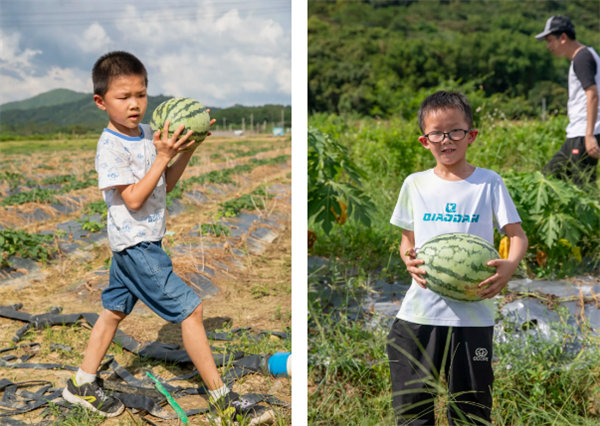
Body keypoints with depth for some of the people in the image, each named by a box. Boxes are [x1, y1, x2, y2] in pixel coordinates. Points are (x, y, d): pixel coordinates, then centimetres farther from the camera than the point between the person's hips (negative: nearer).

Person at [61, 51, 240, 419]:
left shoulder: (147, 134, 5)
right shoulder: (110, 146, -18)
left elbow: (166, 184, 11)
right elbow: (133, 198, -22)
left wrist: (187, 148, -1)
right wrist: (163, 156, -24)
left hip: (133, 242, 9)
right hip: (137, 244, -9)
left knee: (114, 311, 18)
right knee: (190, 309, -7)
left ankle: (82, 385, 33)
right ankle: (221, 396, 2)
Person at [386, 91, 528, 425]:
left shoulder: (489, 182, 1)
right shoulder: (415, 184, 8)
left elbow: (518, 235, 0)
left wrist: (510, 265, -22)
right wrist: (408, 259, -8)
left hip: (474, 313, -2)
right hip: (421, 309, 2)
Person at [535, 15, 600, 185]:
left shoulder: (582, 58, -12)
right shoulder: (586, 55, 19)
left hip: (583, 137, -10)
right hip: (576, 136, 10)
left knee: (582, 185, -9)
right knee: (549, 175, 13)